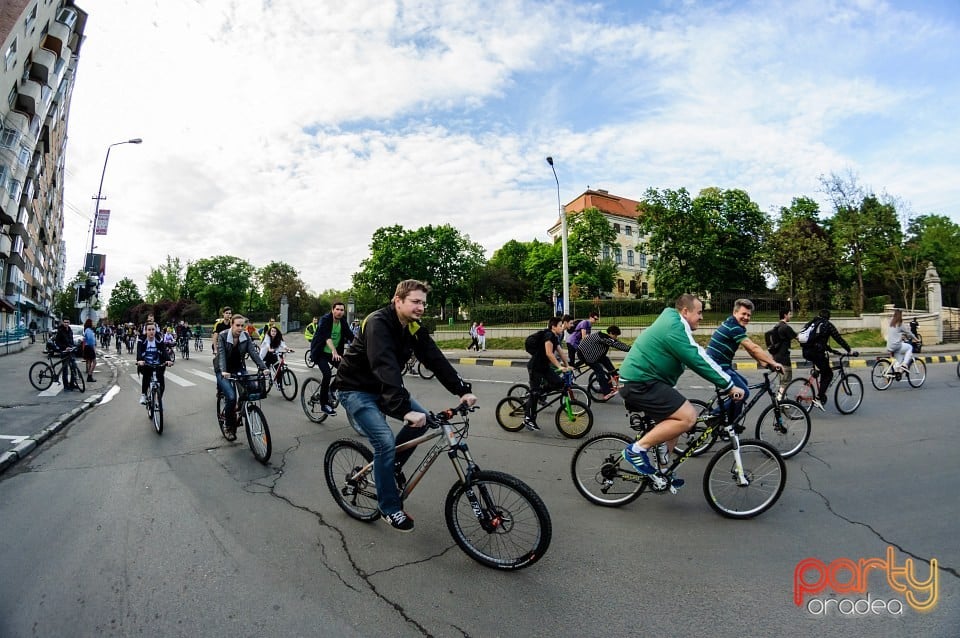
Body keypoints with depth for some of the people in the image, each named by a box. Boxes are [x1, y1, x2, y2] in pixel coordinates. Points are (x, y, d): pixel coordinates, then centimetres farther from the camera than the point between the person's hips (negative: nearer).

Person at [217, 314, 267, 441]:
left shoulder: (246, 336, -5)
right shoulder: (223, 336, -14)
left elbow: (253, 352, -12)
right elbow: (221, 354, -25)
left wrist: (263, 367, -26)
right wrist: (223, 371, -41)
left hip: (239, 369, 3)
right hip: (224, 371, -3)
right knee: (231, 397, -22)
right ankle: (229, 428, -1)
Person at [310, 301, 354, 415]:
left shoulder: (343, 322, -2)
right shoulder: (325, 320, -19)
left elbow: (351, 337, -10)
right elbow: (327, 337, -35)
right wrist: (334, 352, -49)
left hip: (335, 353, 6)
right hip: (321, 352, -6)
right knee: (327, 373, -24)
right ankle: (324, 404, -10)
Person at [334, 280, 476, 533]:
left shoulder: (413, 328, -4)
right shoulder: (378, 323, -28)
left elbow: (436, 360, -8)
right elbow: (385, 368, -41)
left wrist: (463, 390, -18)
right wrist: (405, 409, -50)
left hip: (381, 387, 8)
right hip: (355, 389, -8)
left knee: (421, 418, -6)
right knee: (385, 441, -19)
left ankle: (393, 465, 16)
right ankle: (390, 508, -1)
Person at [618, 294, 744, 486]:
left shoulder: (672, 323, 19)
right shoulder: (675, 327, -15)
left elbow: (697, 355, 26)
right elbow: (698, 361, -19)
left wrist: (725, 381, 25)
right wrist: (729, 386, -12)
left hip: (636, 381, 11)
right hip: (641, 383, -11)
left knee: (674, 420, 19)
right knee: (688, 417, -17)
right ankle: (637, 449, -10)